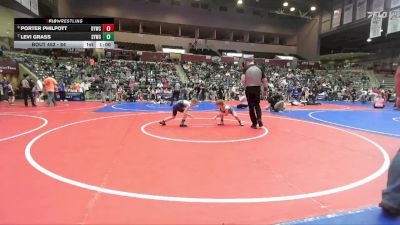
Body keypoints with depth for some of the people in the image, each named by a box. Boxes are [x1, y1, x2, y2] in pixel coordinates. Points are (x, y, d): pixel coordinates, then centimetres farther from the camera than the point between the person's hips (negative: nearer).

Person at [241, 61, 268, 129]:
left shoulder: (246, 68, -4)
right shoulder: (260, 68, 4)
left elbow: (243, 80, -16)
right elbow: (265, 80, 1)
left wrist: (246, 85, 3)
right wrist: (266, 90, 8)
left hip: (249, 89, -2)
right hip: (257, 88, 2)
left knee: (251, 106, 8)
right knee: (257, 105, 19)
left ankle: (254, 123, 12)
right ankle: (259, 118, -3)